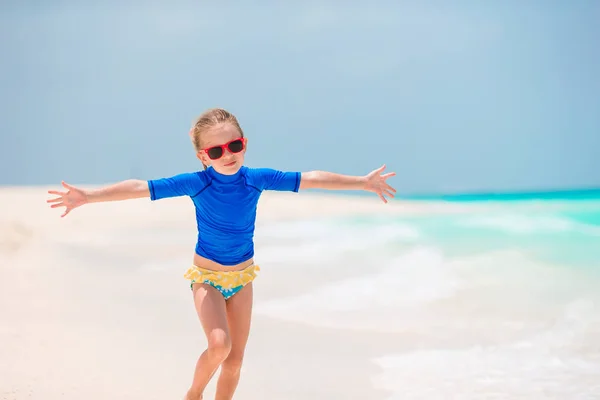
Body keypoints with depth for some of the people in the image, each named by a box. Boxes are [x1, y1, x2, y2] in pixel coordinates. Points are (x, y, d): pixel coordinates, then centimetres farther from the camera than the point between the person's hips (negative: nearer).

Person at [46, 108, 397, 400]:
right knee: (219, 344, -24)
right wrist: (87, 197, -32)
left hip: (242, 277, 3)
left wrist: (363, 182, -6)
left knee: (235, 361, 6)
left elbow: (310, 179, -8)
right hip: (207, 277, -3)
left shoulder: (257, 179, -12)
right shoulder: (197, 183, -18)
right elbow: (140, 187, -23)